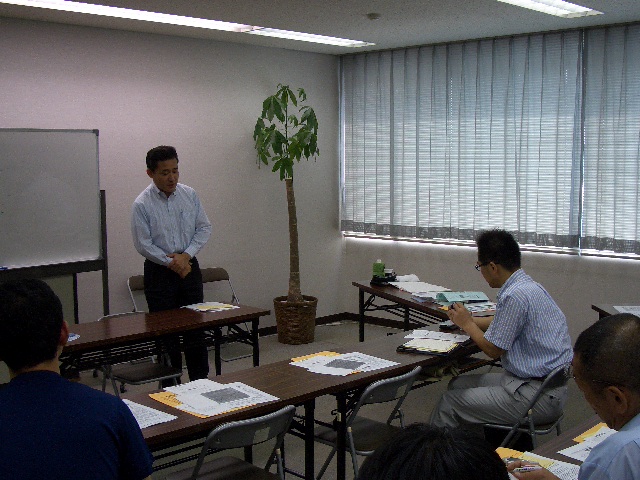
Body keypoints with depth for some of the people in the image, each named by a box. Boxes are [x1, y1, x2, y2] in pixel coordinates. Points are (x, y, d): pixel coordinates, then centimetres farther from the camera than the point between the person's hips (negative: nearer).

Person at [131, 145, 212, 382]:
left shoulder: (190, 195, 1)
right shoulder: (142, 204, -9)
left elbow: (204, 228, 3)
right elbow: (143, 244, -10)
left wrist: (186, 255, -10)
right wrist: (172, 263, -14)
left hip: (189, 268, 3)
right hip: (159, 273, -3)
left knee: (196, 330, 7)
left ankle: (200, 381, 19)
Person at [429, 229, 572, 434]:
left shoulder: (515, 296, -23)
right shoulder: (528, 286, 8)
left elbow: (493, 349, -14)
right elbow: (503, 322, 27)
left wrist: (467, 324, 2)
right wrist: (469, 319, 25)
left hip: (538, 396, -10)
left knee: (449, 403, -7)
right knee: (457, 384, 16)